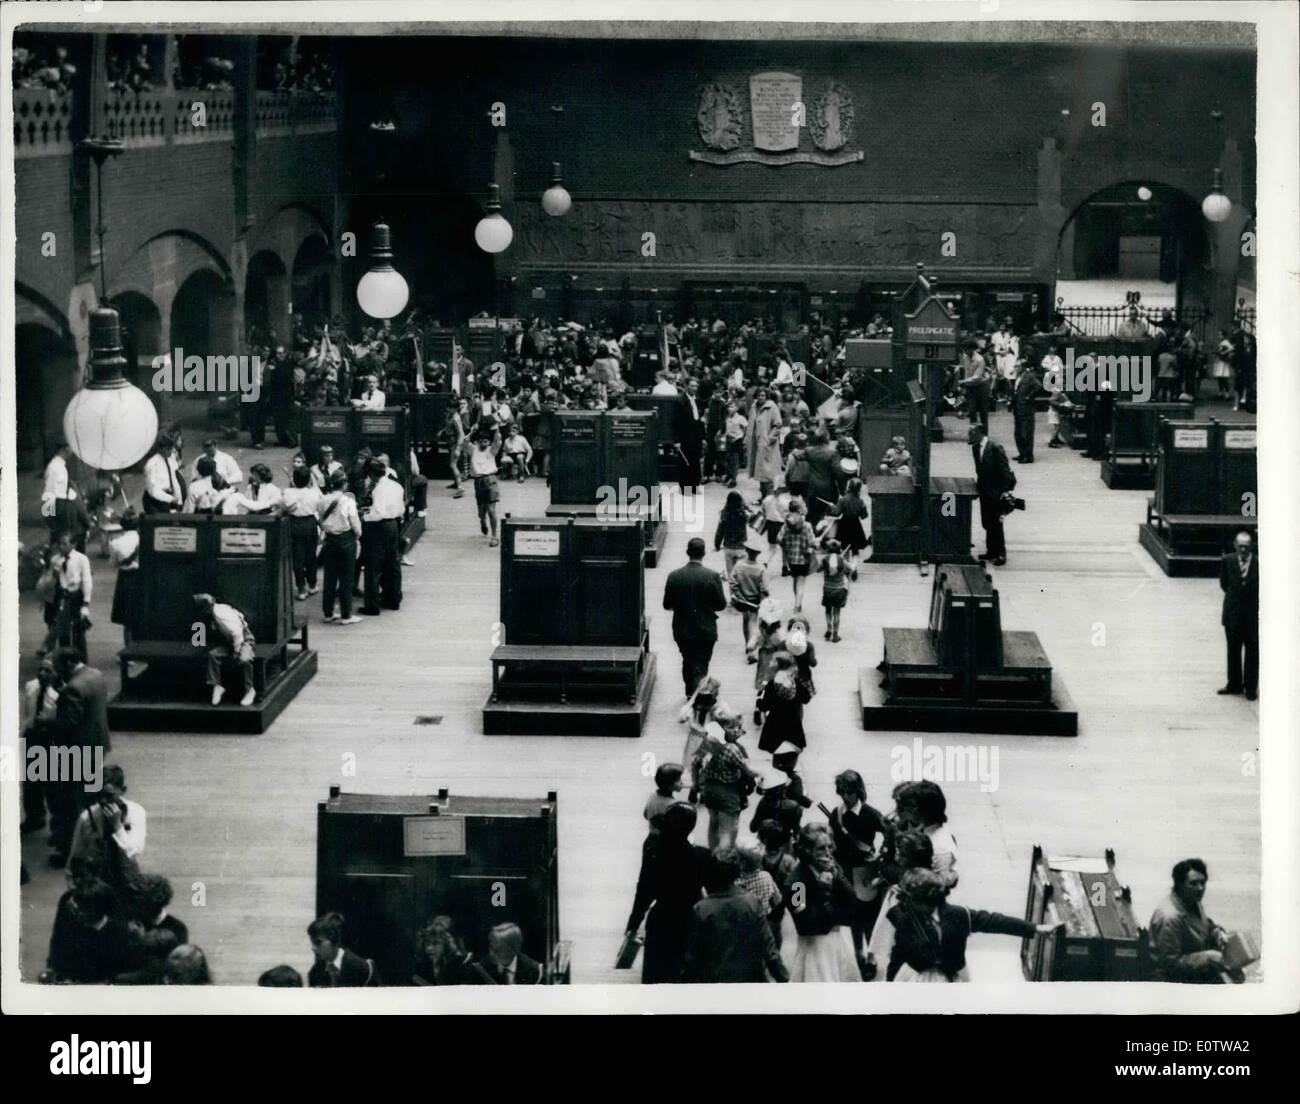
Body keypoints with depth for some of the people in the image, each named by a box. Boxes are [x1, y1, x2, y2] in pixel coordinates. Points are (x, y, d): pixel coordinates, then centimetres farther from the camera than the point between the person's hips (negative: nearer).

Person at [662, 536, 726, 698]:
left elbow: (667, 604, -4)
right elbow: (721, 604, -9)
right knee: (700, 668, 3)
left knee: (688, 662, 24)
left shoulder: (674, 576, -10)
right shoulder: (712, 576, -16)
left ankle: (690, 694, 40)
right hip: (706, 630, -3)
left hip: (682, 630, 3)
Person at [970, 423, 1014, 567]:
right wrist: (978, 484, 9)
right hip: (984, 492, 8)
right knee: (986, 523, 12)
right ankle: (991, 551, 23)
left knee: (996, 523, -4)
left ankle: (1001, 554, 4)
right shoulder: (975, 448, 5)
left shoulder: (996, 448, -18)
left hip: (996, 492, -8)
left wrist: (1006, 491, -19)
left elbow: (1005, 470, -17)